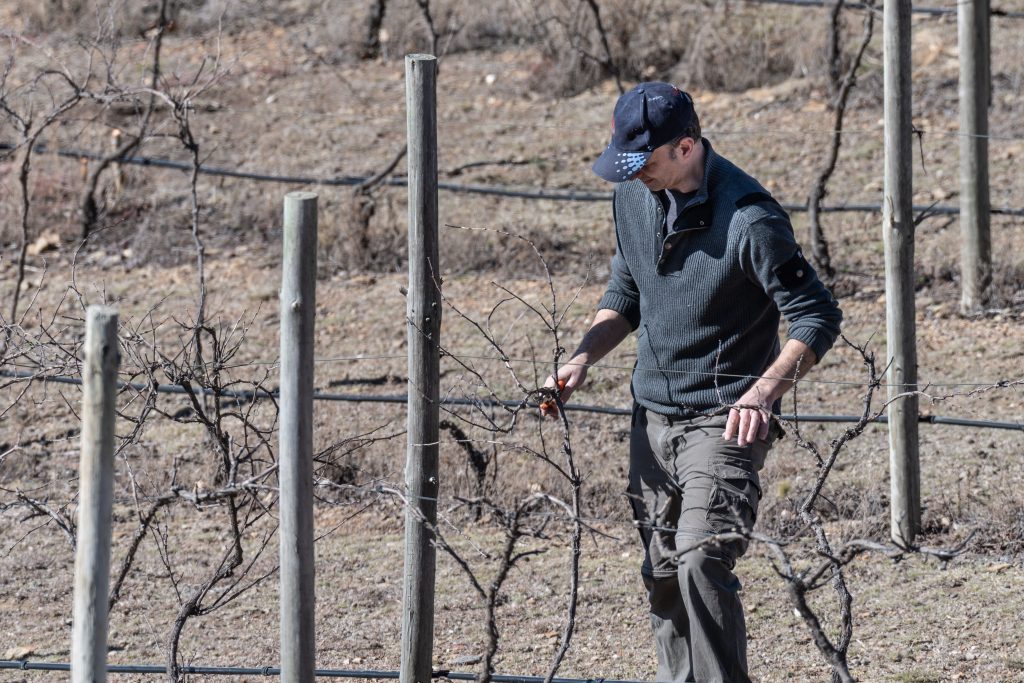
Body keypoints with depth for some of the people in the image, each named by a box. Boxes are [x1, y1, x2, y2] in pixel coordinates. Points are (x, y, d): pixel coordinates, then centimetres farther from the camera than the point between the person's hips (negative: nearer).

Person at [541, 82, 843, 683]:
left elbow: (818, 318, -17)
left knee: (701, 564, -21)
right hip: (653, 418, 7)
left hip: (724, 423, -7)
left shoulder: (750, 219, -20)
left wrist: (763, 392, -30)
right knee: (663, 575, 11)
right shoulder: (634, 196, 3)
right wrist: (585, 358, 1)